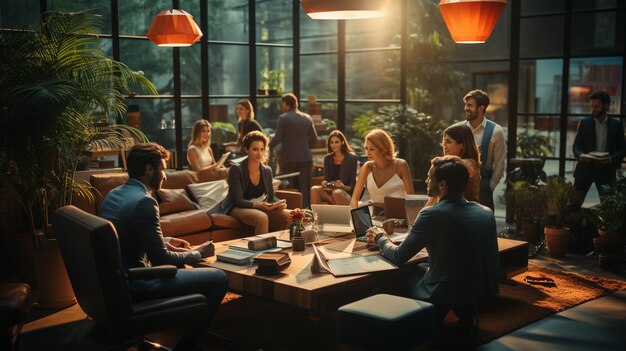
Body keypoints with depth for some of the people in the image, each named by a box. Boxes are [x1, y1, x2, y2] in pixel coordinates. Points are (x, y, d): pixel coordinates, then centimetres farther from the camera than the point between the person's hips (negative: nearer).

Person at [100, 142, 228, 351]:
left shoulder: (113, 195, 8)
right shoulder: (143, 201, -20)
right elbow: (160, 260, -19)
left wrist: (164, 242, 18)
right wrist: (198, 253, -4)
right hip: (132, 286, -10)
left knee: (178, 265, 32)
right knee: (219, 279, -6)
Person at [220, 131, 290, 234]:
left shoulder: (267, 171, 8)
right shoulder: (236, 170, -11)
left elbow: (271, 197, 9)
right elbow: (238, 200, -16)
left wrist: (279, 203, -15)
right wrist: (259, 205, -32)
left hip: (260, 208, 6)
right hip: (236, 208, -6)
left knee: (288, 216, -21)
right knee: (262, 218, -37)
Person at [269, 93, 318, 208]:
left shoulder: (283, 118, -8)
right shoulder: (307, 118, 7)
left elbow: (277, 138, -9)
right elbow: (314, 138, 7)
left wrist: (267, 147, 7)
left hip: (289, 158, -3)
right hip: (305, 158, 3)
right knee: (304, 187, 5)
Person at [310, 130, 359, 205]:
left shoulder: (352, 158, -1)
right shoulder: (328, 159, 15)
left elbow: (353, 184, -4)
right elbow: (326, 179, 9)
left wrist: (343, 186, -25)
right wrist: (324, 183, -15)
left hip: (347, 192, -4)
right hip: (331, 190, 4)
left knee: (337, 193, -39)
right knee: (314, 189, -26)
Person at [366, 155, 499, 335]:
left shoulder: (432, 215, -17)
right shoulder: (486, 213, 0)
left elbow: (399, 257, -8)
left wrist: (380, 239, 12)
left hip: (444, 295, -6)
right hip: (481, 291, 6)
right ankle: (466, 312, 16)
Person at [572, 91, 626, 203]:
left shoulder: (616, 125, 5)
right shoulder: (584, 123, 4)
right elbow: (576, 146, 5)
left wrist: (611, 159, -14)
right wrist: (580, 155, -17)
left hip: (606, 170, 1)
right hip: (585, 169, -1)